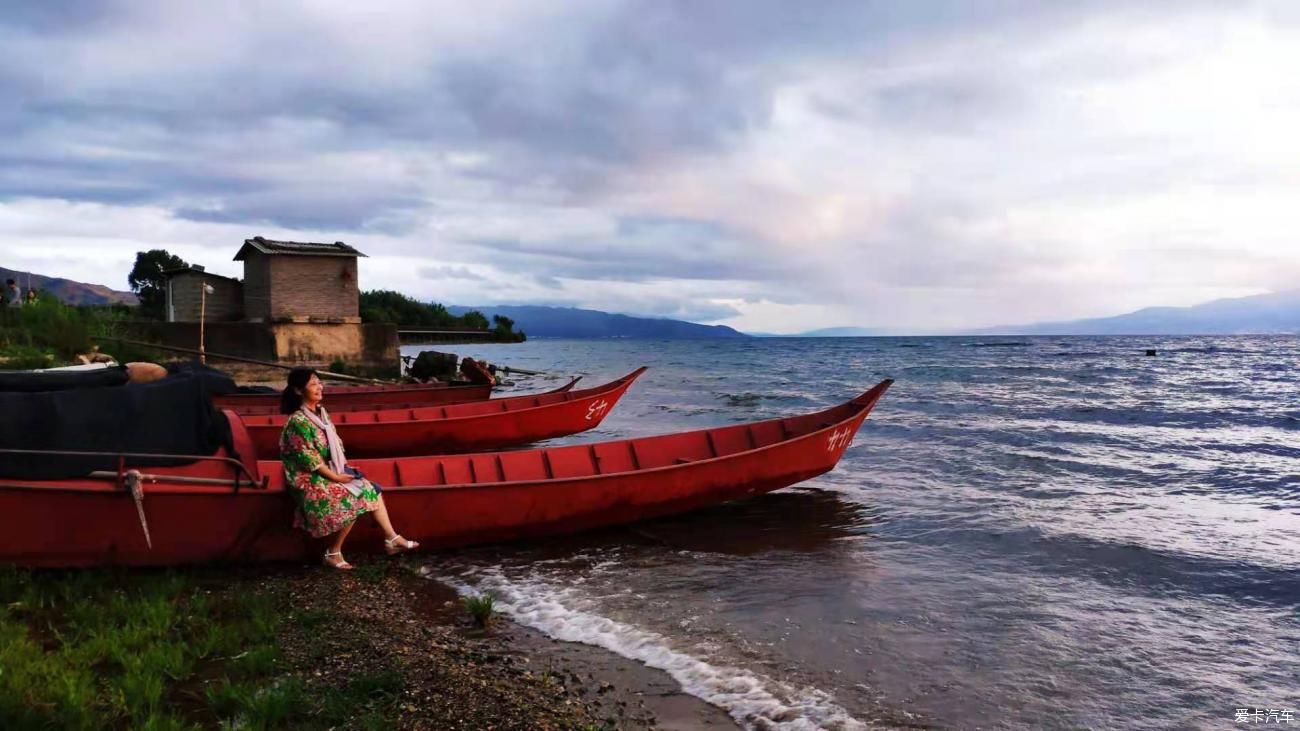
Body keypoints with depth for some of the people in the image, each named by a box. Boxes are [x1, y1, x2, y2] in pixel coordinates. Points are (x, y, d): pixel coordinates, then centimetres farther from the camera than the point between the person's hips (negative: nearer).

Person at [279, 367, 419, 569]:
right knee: (353, 502, -22)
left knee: (371, 489, -1)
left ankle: (392, 539, 5)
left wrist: (344, 468, 1)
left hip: (332, 471, 9)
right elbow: (309, 460, -21)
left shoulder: (320, 412, 6)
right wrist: (335, 477, -16)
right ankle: (333, 553, -7)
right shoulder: (298, 422, -21)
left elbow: (335, 444, 13)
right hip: (310, 479, -9)